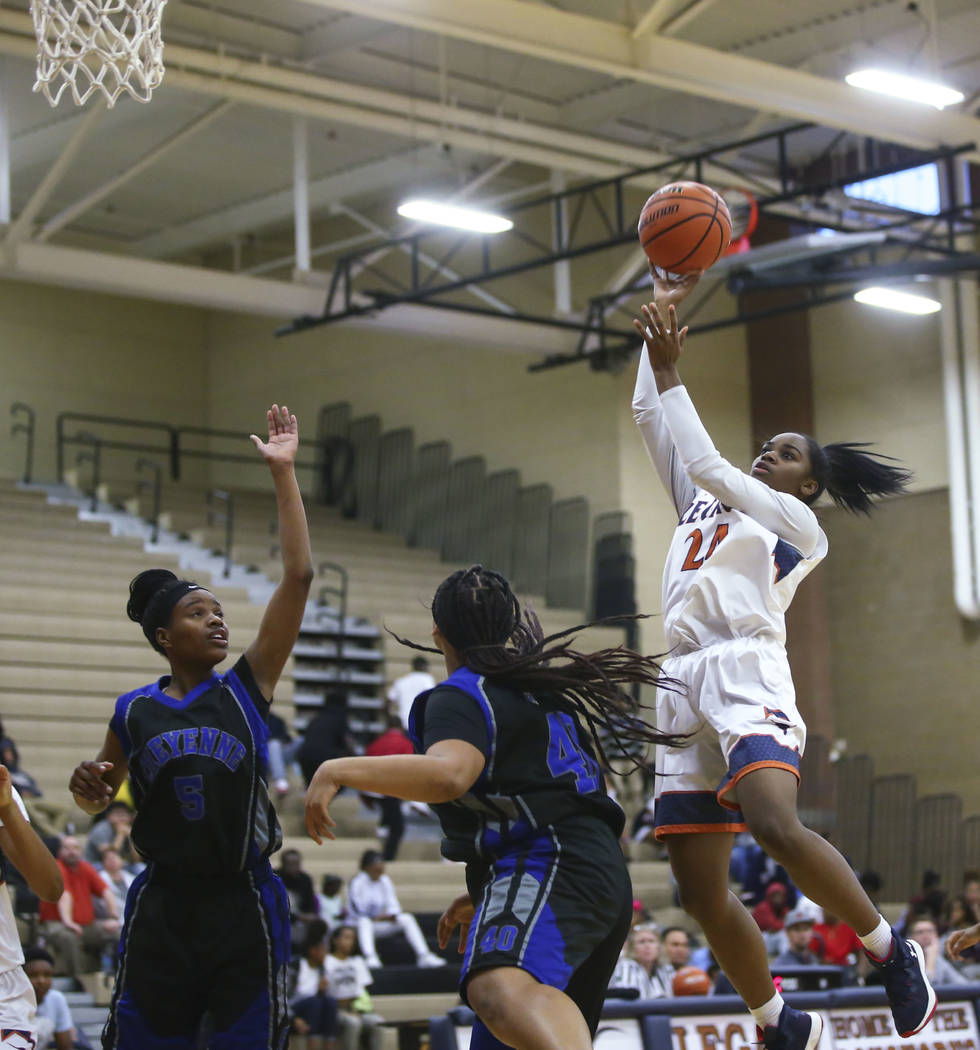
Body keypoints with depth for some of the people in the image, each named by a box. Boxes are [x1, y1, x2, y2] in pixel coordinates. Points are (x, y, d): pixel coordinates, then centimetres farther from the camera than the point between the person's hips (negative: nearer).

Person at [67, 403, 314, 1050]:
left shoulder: (248, 689, -1)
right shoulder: (133, 712, 4)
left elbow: (298, 577, -8)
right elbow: (99, 800, 18)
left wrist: (283, 473, -10)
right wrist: (88, 785, -7)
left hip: (244, 908, -1)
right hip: (164, 910, 1)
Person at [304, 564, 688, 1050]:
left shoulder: (461, 695, 0)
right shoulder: (541, 690, 28)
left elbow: (448, 774, -24)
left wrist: (338, 770, -19)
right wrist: (481, 896, 43)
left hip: (549, 868, -10)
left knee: (499, 989, -38)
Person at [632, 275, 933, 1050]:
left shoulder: (798, 523, 9)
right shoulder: (703, 503, 27)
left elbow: (706, 463, -2)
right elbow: (649, 417, 23)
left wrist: (670, 370, 2)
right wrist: (662, 318, 17)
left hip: (747, 675, -6)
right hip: (686, 687, 6)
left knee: (776, 827, -31)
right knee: (699, 887, 0)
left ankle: (891, 950, -11)